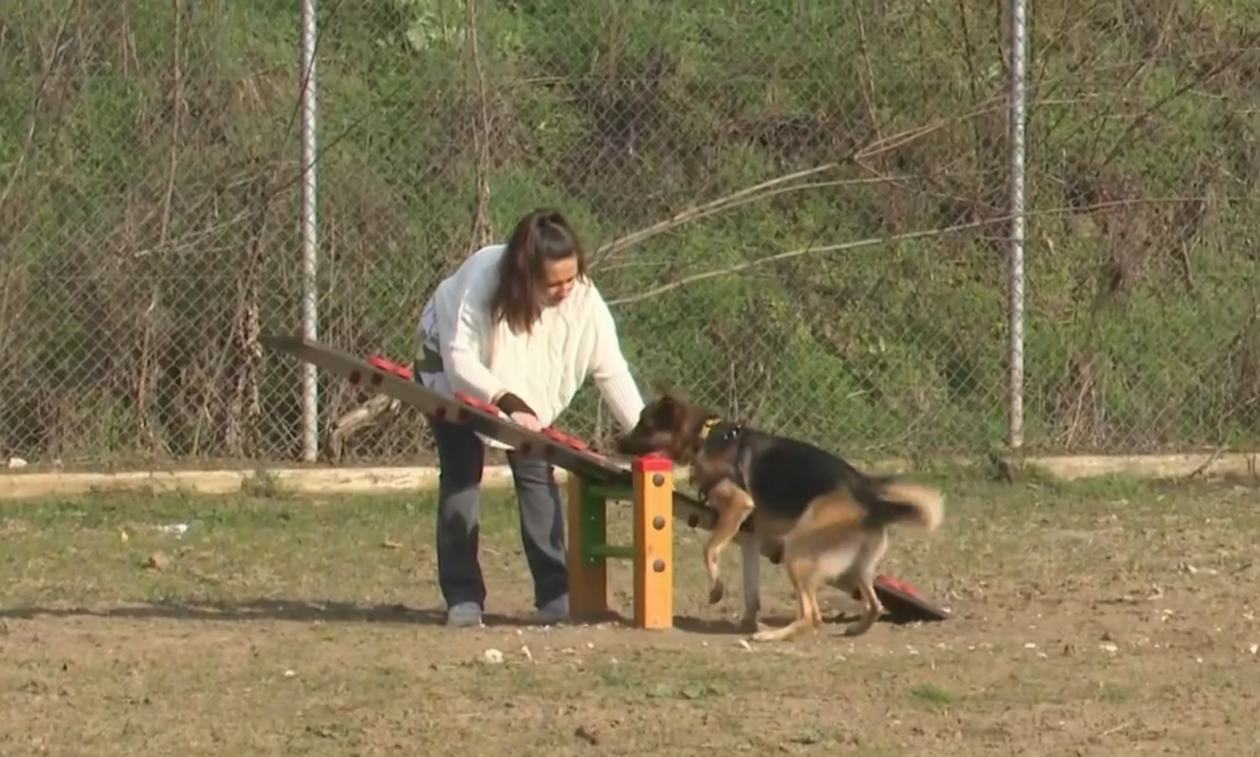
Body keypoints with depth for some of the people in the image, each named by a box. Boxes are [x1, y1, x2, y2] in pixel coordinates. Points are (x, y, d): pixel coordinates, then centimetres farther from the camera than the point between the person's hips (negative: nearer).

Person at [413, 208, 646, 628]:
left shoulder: (584, 299, -29)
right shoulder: (482, 279, -39)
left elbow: (613, 373, -24)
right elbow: (460, 360, -37)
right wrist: (506, 402, -50)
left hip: (526, 387, 3)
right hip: (451, 373, -3)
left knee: (537, 474, -6)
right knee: (461, 475, -10)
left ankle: (555, 595, -4)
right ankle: (463, 597, -7)